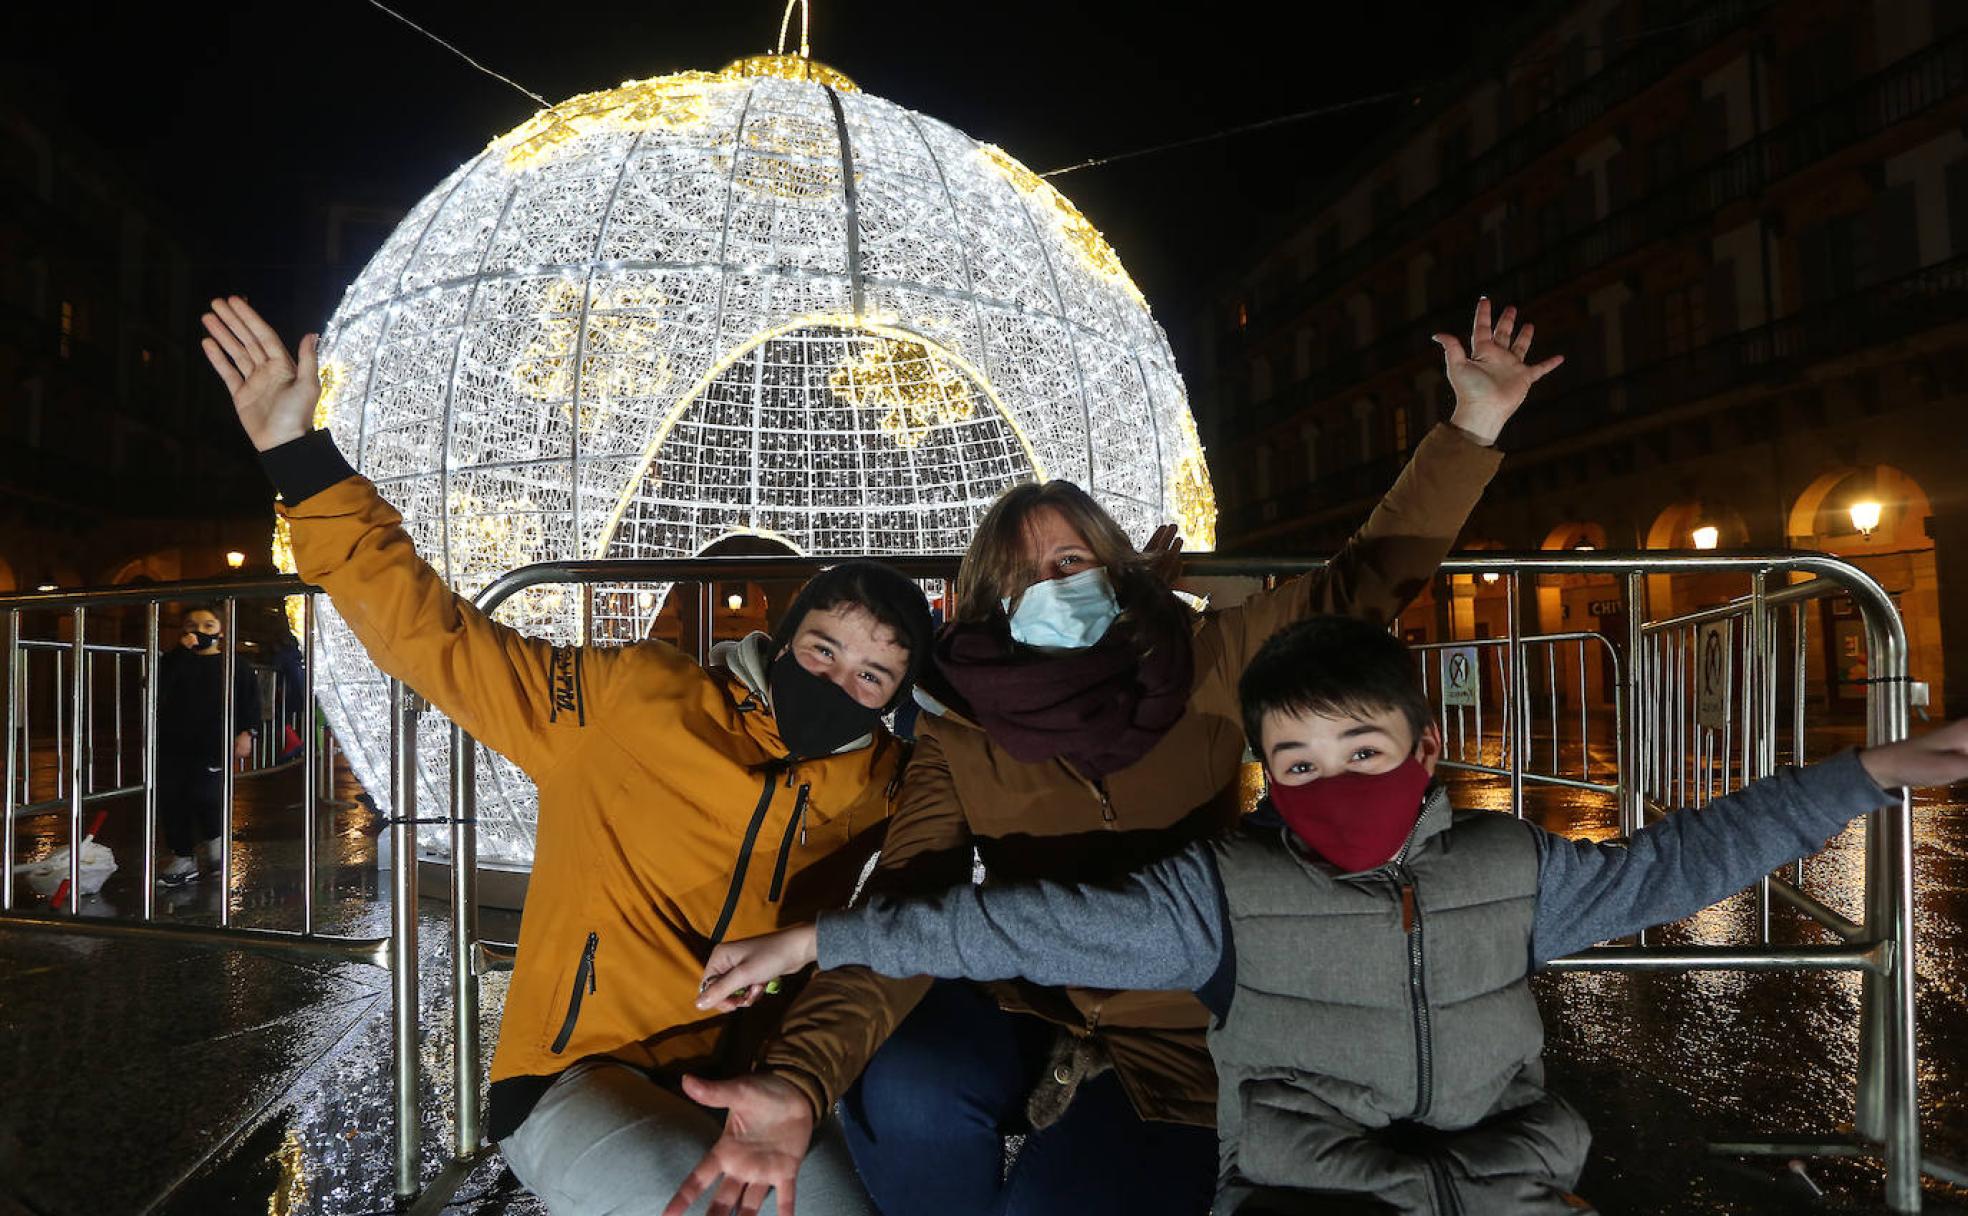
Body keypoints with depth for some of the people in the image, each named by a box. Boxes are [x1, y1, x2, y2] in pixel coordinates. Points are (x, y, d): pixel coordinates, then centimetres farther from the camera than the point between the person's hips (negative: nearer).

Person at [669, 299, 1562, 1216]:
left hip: (1173, 1047, 0)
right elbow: (904, 910, -20)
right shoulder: (956, 738, -9)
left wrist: (1474, 424, -7)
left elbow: (1365, 580, -1)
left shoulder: (1207, 668, -4)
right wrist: (798, 1081, -35)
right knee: (898, 1090, -29)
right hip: (1025, 1015, 1)